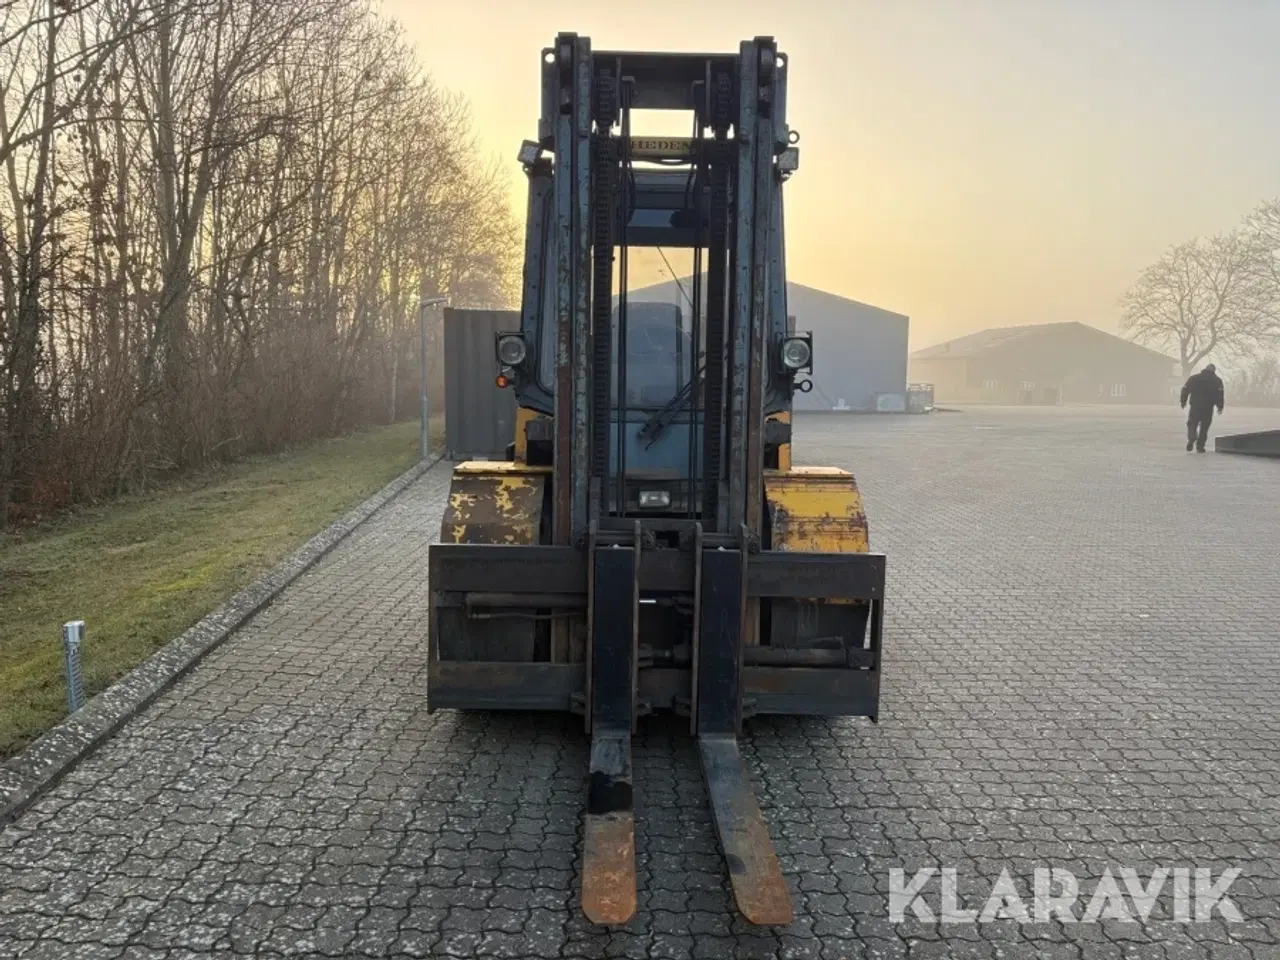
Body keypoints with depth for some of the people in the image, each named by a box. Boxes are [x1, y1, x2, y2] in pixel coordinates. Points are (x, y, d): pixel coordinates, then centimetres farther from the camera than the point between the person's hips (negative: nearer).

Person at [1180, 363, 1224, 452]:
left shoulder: (1194, 378, 7)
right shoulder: (1217, 380, 3)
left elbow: (1185, 389, 3)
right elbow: (1219, 394, -6)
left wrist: (1183, 402, 11)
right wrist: (1220, 406, -2)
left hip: (1195, 407, 1)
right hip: (1208, 408, -1)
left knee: (1192, 424, 9)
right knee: (1204, 427, 8)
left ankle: (1191, 439, -18)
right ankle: (1200, 446, 6)